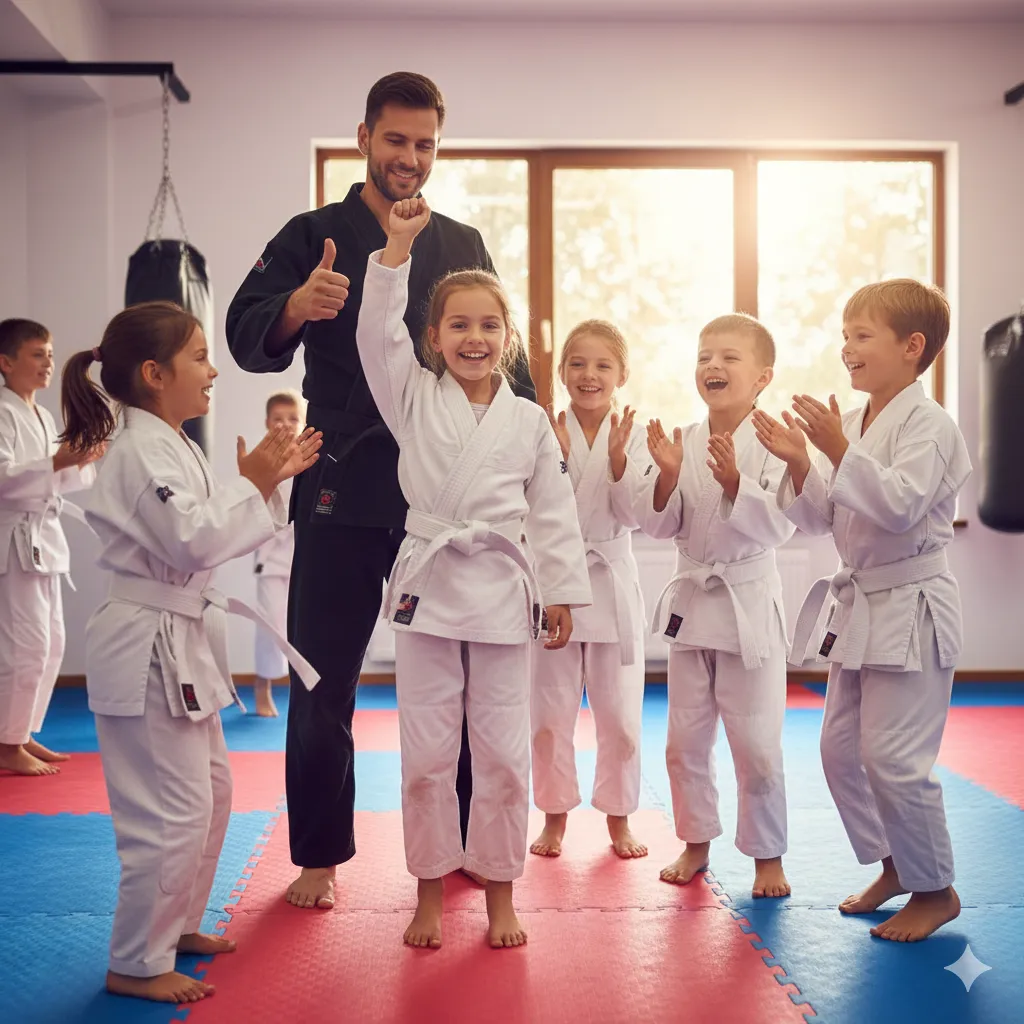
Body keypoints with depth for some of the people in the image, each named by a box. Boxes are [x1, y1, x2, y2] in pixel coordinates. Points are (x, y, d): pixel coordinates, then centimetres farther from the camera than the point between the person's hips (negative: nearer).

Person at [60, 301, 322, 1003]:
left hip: (183, 643, 11)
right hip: (150, 648, -11)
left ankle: (175, 925, 35)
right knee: (172, 812, -6)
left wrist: (273, 478, 10)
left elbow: (216, 537, 19)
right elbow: (194, 540, -26)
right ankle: (137, 964, 7)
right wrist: (252, 482, -16)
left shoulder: (171, 446, 15)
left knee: (211, 791, 20)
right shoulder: (141, 452, -17)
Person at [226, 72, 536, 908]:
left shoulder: (463, 245, 12)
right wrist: (295, 307, -31)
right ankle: (319, 856, 18)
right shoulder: (314, 236, 3)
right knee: (324, 682, 3)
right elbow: (249, 336, -8)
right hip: (344, 491, -2)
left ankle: (464, 841, 24)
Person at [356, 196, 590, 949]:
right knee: (427, 752, 6)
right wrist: (398, 247, -15)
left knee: (503, 752, 6)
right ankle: (430, 893, 21)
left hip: (503, 591, 0)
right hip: (427, 587, 0)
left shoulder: (529, 422, 5)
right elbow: (378, 333, -9)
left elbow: (553, 514, 6)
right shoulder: (415, 399, 4)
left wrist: (563, 592, 3)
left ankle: (500, 893, 21)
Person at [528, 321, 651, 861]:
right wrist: (556, 455, -20)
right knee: (550, 710, 6)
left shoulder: (633, 436, 0)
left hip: (611, 580, 0)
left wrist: (618, 459, -19)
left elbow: (633, 514, -6)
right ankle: (555, 815, 22)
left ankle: (618, 816, 23)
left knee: (619, 711, 6)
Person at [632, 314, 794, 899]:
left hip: (750, 603, -4)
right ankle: (697, 843, 30)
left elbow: (779, 525, -18)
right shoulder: (683, 442, 2)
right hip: (691, 597, 4)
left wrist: (735, 483, -31)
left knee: (756, 743, 2)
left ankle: (768, 855, 19)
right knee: (686, 738, 12)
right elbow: (662, 525, 1)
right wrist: (667, 477, -16)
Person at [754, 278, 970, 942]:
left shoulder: (927, 424, -14)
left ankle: (934, 891, 11)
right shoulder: (850, 425, 9)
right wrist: (800, 465, -5)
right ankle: (894, 866, 31)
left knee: (893, 754, -8)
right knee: (841, 747, 13)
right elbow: (821, 518, 11)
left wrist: (839, 451, -29)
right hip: (860, 608, 9)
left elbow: (901, 505, -27)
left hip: (912, 610, -8)